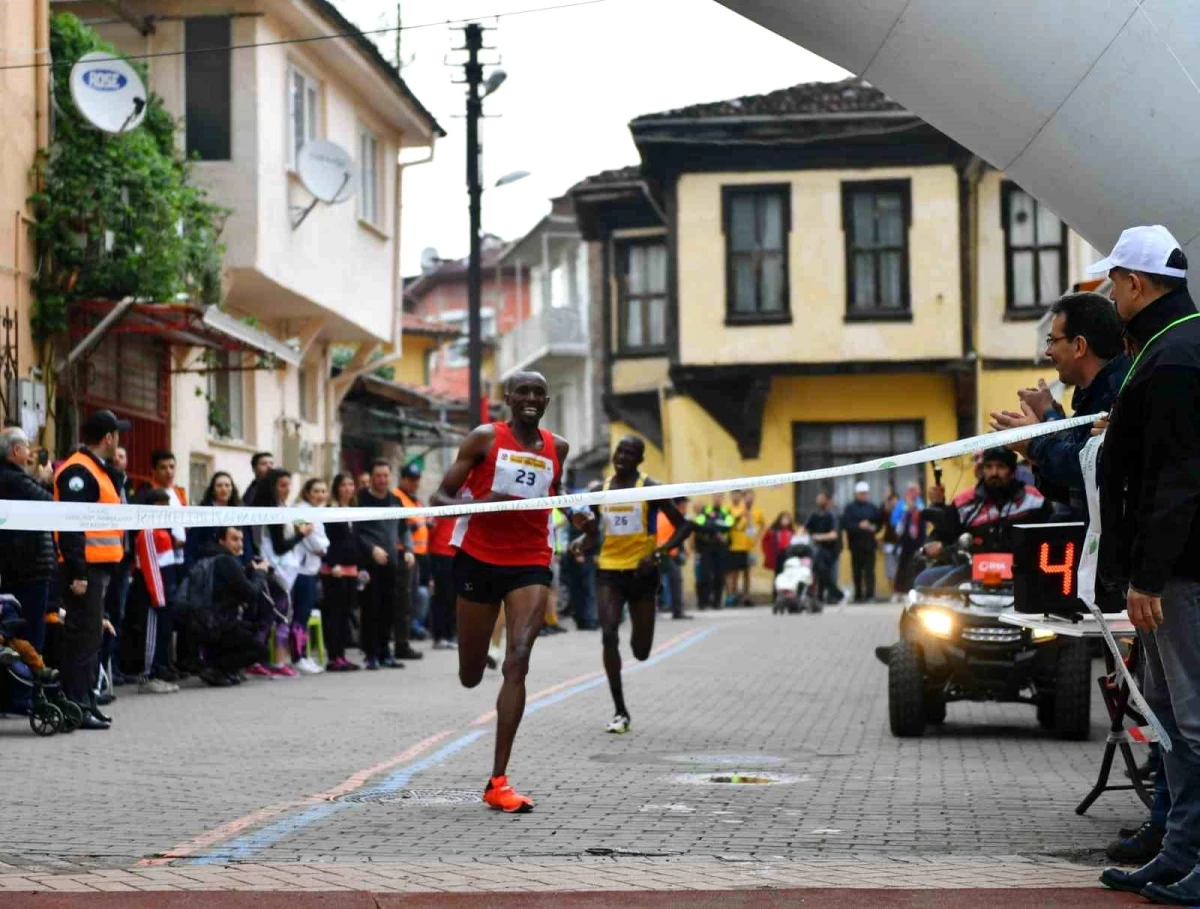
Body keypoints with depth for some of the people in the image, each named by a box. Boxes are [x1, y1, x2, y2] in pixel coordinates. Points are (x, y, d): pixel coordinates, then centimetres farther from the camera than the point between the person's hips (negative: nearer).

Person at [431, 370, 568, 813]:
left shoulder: (557, 448, 7)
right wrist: (482, 503, -22)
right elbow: (440, 497, -6)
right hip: (479, 558, -1)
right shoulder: (485, 438, -4)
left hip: (531, 563, 1)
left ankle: (498, 782, -16)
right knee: (470, 676, 8)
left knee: (518, 662, -17)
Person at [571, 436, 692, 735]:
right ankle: (620, 712, -9)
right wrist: (583, 540, -11)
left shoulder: (650, 488, -6)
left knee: (641, 652, 5)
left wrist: (658, 553, -18)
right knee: (608, 636, -16)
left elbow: (683, 526, -5)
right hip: (608, 571, 2)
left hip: (641, 572, -2)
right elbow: (593, 536, 13)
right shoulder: (601, 490, 5)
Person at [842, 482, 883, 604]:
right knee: (857, 571, 4)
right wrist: (859, 526, -20)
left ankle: (869, 594, -10)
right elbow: (845, 524, -8)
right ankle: (858, 595, 11)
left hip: (869, 543, 1)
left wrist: (874, 528, -5)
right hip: (856, 543, -1)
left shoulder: (872, 507, 10)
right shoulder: (850, 508, 2)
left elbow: (880, 521, 15)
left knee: (869, 570, -7)